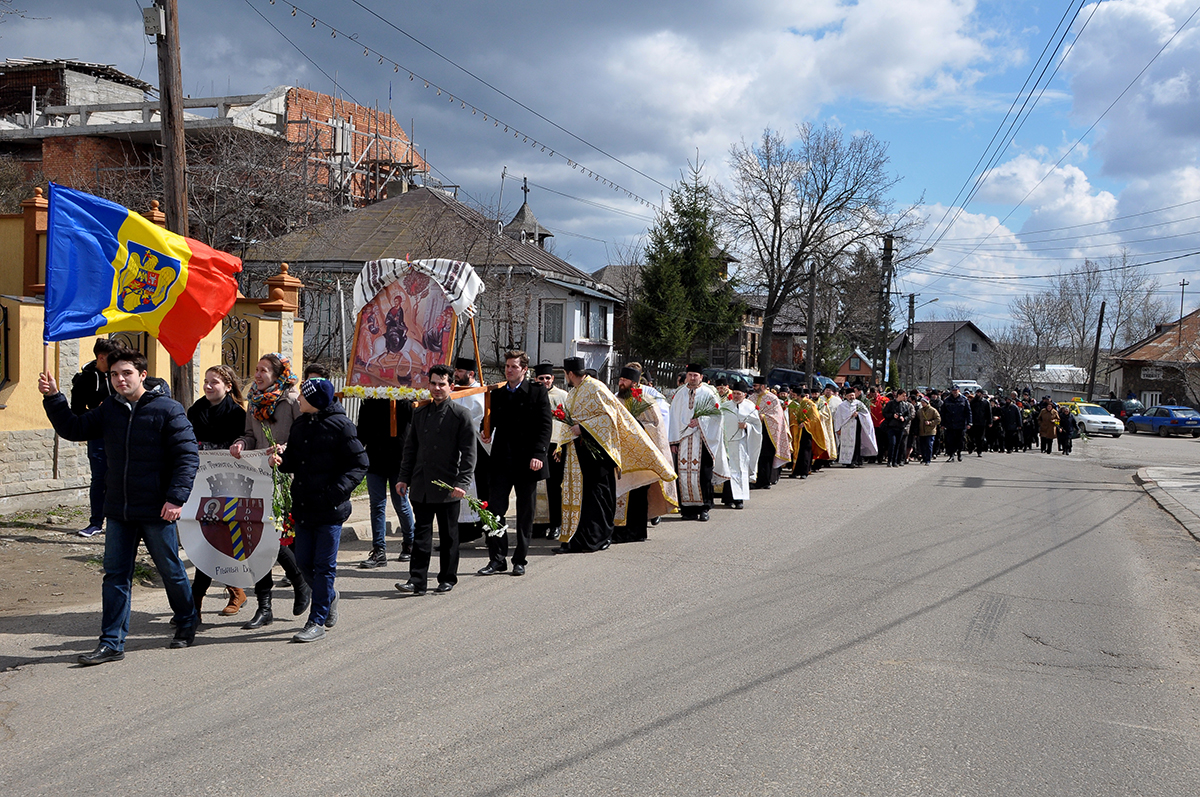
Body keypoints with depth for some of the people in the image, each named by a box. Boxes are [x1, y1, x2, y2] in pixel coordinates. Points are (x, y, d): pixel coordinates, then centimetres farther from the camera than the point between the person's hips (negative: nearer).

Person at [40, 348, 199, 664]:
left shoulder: (168, 409, -9)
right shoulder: (109, 409, 8)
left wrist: (176, 497, -18)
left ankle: (186, 624, 32)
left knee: (171, 571, 11)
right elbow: (74, 429, 14)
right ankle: (112, 643, 12)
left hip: (157, 511, -5)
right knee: (115, 576, 6)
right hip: (118, 511, 5)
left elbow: (188, 455, -11)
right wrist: (53, 398, 1)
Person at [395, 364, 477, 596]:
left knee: (448, 535, 7)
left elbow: (468, 453, -6)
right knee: (421, 533, 3)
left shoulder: (461, 415, -3)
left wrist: (462, 483, -14)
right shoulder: (420, 413, 12)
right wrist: (404, 478, 10)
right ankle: (417, 580, 4)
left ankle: (447, 578, 19)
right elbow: (410, 448, 17)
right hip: (421, 487, 4)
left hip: (448, 487, -4)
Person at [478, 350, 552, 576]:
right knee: (494, 510, -2)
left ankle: (520, 560, 15)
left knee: (525, 514, 5)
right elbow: (491, 420, 20)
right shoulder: (497, 394, 13)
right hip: (501, 463, 3)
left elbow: (545, 426, -5)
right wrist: (486, 433, -3)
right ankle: (497, 559, 7)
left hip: (526, 463, -3)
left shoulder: (537, 392, 1)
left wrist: (538, 455, -15)